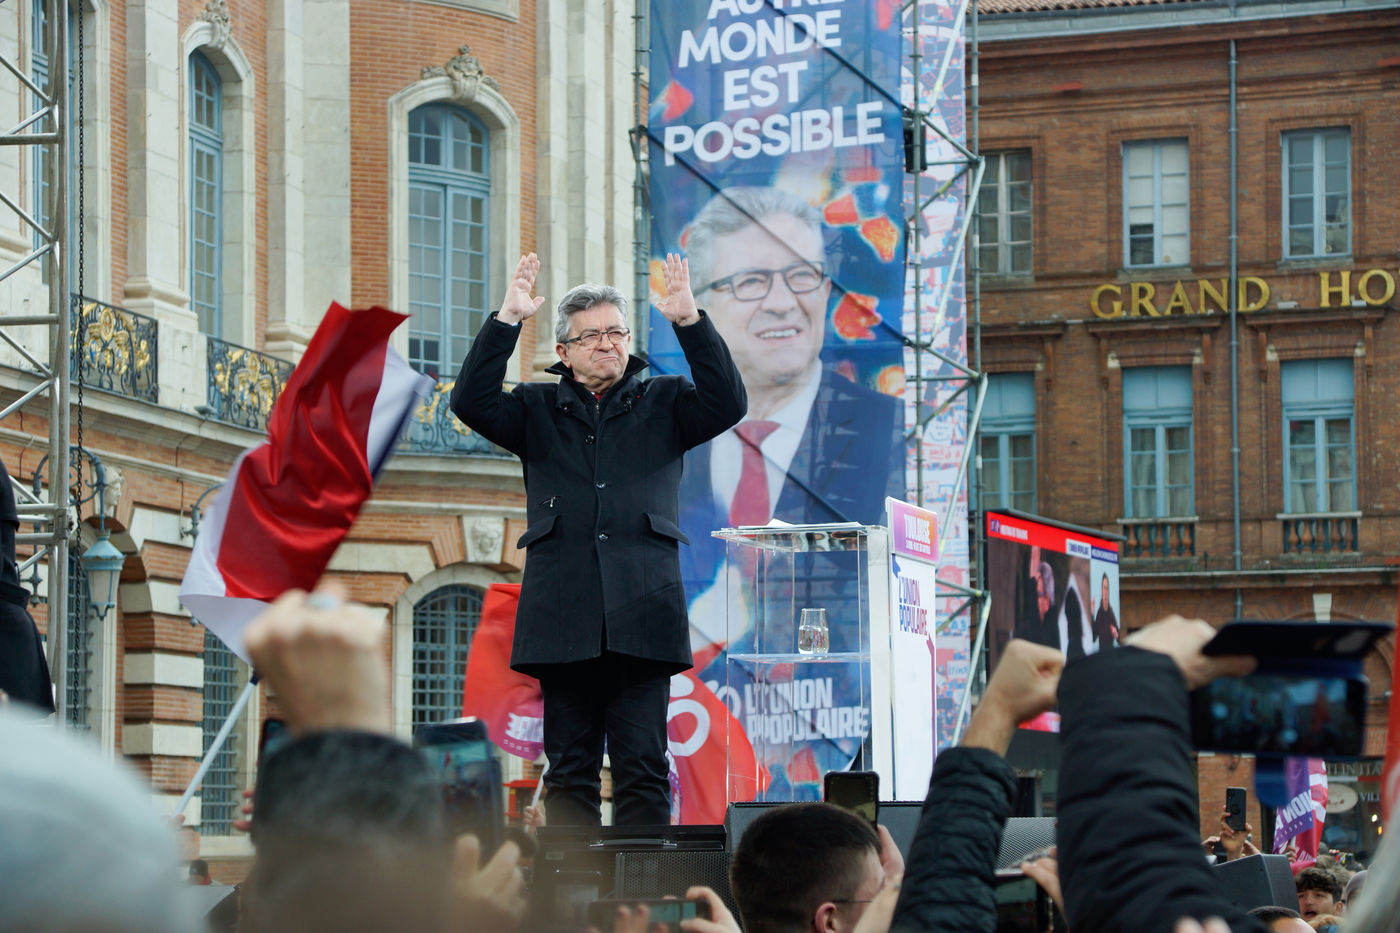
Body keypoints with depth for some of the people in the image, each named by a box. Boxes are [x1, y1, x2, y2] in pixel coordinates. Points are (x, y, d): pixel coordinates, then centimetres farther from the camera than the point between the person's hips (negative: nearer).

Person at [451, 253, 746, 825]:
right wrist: (506, 321, -9)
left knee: (643, 768, -3)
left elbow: (727, 403, -2)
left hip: (641, 618, -1)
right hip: (563, 619, 1)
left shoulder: (663, 404, 15)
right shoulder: (537, 409, 16)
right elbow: (471, 402, -1)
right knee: (570, 771, 3)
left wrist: (689, 321, -11)